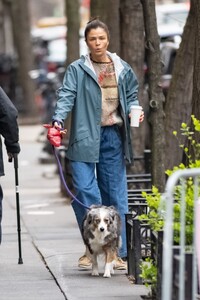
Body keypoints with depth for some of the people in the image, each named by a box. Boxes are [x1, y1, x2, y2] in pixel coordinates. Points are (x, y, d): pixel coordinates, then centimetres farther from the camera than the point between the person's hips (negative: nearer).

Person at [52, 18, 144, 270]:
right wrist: (58, 119, -26)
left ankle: (118, 251, 11)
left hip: (113, 136, 3)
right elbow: (66, 96, -9)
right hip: (85, 137, -3)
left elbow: (131, 96, 22)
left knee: (115, 193, 5)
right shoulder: (77, 69, 1)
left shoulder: (122, 69, 11)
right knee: (84, 191, -11)